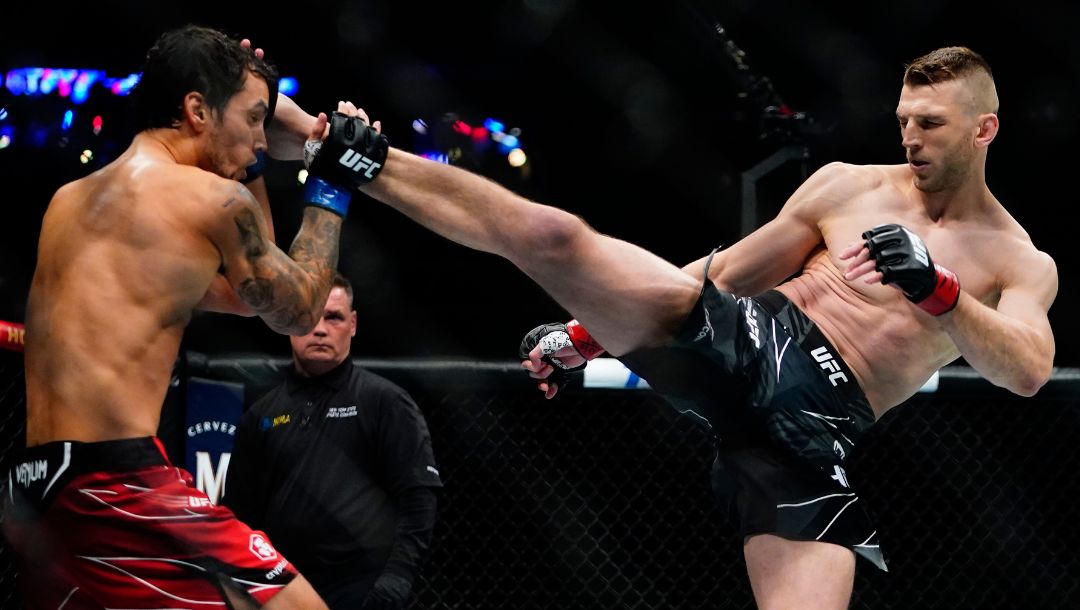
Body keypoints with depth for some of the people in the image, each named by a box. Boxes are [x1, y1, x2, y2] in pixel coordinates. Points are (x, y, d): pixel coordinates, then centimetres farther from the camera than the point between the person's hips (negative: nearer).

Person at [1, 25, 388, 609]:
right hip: (117, 484, -8)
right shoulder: (215, 199, -3)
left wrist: (247, 163, 33)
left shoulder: (67, 201, 20)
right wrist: (333, 184, 22)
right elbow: (296, 311, 14)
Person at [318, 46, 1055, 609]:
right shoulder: (848, 186, 11)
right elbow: (726, 272, 17)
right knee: (550, 233, -19)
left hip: (811, 430, -1)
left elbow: (1028, 372, -12)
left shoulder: (1022, 266, 8)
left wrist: (937, 289, -28)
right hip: (736, 336, 1)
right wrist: (585, 336, 14)